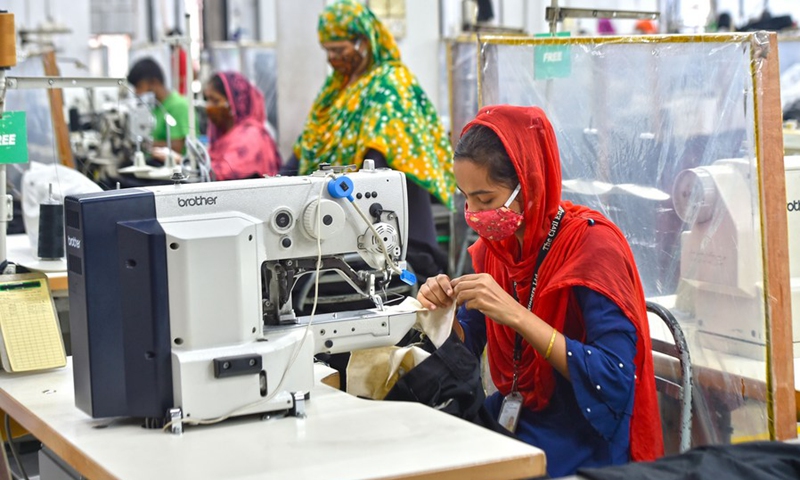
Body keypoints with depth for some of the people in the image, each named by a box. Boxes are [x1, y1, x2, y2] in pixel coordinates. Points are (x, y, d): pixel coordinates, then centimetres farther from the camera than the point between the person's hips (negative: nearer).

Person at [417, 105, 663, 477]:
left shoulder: (592, 245, -17)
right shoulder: (494, 245, 2)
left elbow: (615, 380, -25)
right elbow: (469, 346, 12)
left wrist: (516, 316, -30)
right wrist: (444, 313, -10)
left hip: (583, 442, -6)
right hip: (512, 419, 6)